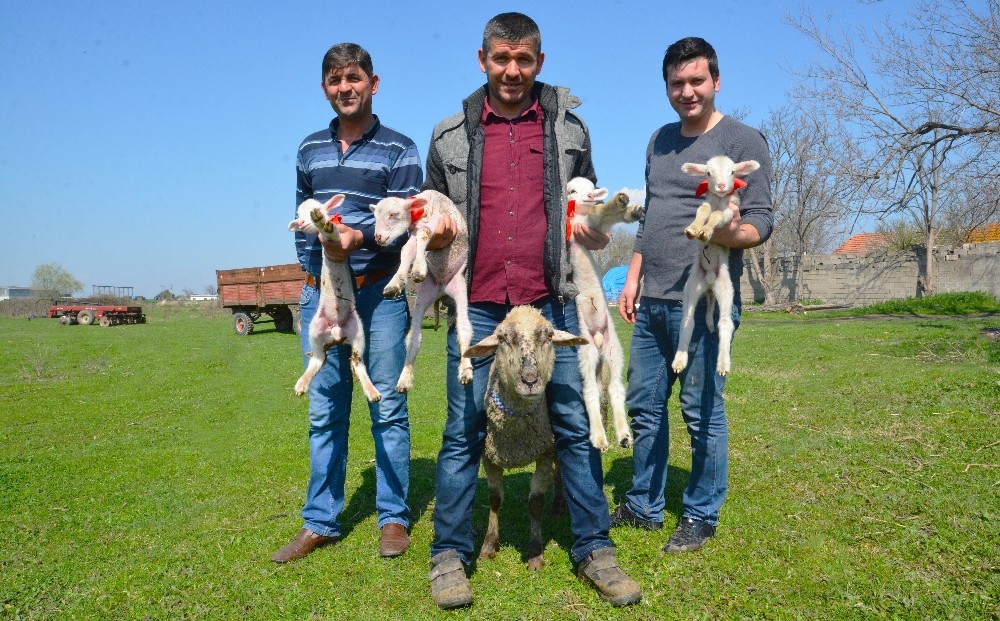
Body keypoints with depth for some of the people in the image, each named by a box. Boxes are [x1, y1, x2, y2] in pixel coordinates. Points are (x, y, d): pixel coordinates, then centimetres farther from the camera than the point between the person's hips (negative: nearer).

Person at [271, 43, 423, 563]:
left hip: (379, 290, -4)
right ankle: (320, 522, 18)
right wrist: (310, 269, 4)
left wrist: (360, 237, -24)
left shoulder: (398, 149, 1)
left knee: (388, 407, 2)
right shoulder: (310, 149, 15)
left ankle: (393, 517, 14)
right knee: (324, 410, 8)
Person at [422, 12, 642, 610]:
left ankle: (594, 549, 19)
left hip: (553, 302, 1)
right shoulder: (450, 136, 9)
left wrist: (595, 228, 0)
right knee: (463, 432, 3)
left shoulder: (569, 128, 11)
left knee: (576, 426, 4)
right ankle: (450, 554, 17)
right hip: (478, 306, 0)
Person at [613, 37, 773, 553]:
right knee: (643, 407, 12)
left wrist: (733, 233, -31)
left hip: (705, 303, -6)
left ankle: (701, 517, 17)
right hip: (652, 302, 7)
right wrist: (633, 278, 16)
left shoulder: (743, 140, -3)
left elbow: (762, 220, -9)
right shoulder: (659, 141, 17)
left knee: (703, 413, 1)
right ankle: (643, 507, 26)